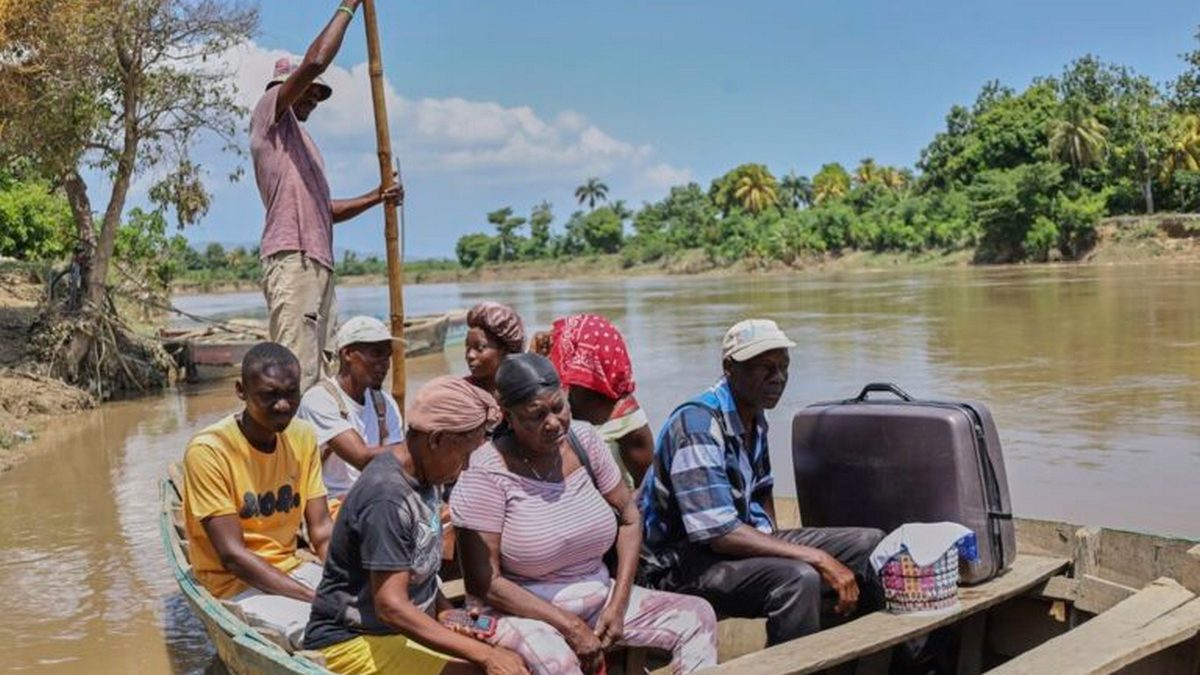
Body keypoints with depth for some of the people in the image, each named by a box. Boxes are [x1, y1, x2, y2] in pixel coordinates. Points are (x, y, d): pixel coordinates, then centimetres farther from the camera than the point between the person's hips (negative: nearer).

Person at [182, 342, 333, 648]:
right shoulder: (208, 450, -17)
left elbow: (322, 531, 0)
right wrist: (319, 598, -25)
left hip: (292, 570, 6)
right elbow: (232, 555, -19)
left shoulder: (303, 436, 1)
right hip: (235, 585, -6)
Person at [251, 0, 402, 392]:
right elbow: (315, 62, -7)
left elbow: (327, 210, 29)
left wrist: (375, 198, 15)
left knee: (318, 374, 1)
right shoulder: (270, 114, 8)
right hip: (292, 260, -9)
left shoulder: (300, 144, 32)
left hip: (319, 264, 9)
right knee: (294, 374, -18)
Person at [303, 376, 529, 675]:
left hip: (407, 630, 9)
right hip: (355, 642, -9)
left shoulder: (422, 478, 5)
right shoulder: (388, 494, -23)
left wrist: (448, 613, -1)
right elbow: (391, 607, -26)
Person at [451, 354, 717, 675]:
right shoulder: (486, 473, -17)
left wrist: (617, 605, -5)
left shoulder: (583, 439, -1)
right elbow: (483, 582, -18)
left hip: (598, 599, 6)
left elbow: (629, 519, 7)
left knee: (696, 615, -5)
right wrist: (569, 626, -18)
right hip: (522, 612, -6)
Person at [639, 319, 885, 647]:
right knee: (798, 578, -35)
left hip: (743, 540, 9)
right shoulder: (698, 424, -23)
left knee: (869, 543, 2)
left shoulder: (754, 417, 5)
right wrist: (818, 559, -27)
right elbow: (719, 534, -29)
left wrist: (772, 541, 3)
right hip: (682, 561, -9)